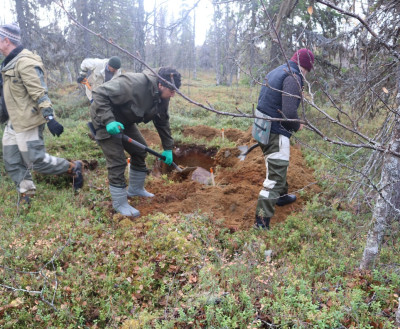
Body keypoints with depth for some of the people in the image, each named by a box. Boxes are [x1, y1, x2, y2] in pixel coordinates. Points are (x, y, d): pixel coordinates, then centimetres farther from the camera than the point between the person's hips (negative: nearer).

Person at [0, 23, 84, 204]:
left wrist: (49, 118, -30)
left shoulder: (24, 62, -18)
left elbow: (39, 93, -25)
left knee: (36, 161, -5)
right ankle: (26, 195, 22)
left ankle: (73, 168, 12)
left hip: (27, 122, -10)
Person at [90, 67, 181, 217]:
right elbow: (100, 94, -33)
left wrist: (168, 148, 5)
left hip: (124, 120, 9)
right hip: (104, 118, -8)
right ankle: (119, 203, 4)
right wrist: (108, 120, -41)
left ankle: (135, 188, 32)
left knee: (140, 150, 12)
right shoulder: (135, 84, -35)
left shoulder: (162, 97, -8)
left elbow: (162, 121, 5)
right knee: (117, 161, -10)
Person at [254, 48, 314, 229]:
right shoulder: (293, 77, -16)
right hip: (276, 132, -10)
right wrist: (297, 126, -4)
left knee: (278, 167, 29)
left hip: (261, 127, 10)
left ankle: (281, 196, 51)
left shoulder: (276, 72, 14)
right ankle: (262, 223, -4)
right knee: (275, 175, -6)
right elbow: (289, 112, -25)